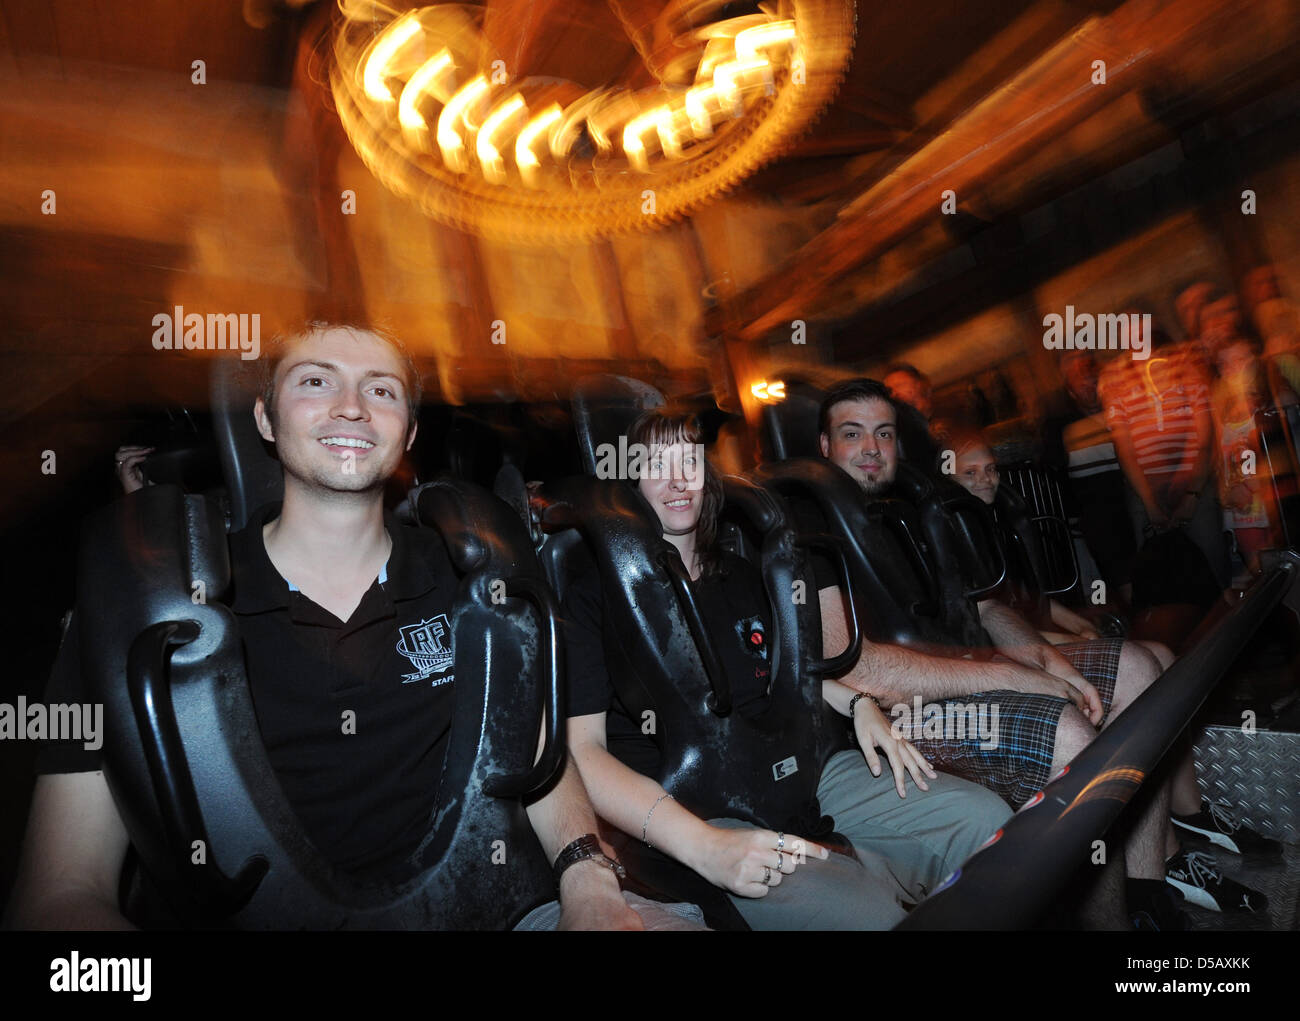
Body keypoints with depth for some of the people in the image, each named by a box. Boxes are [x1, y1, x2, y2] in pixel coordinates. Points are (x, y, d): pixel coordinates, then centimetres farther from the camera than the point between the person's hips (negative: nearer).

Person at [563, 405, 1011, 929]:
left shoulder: (741, 577, 17)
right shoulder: (594, 597, -3)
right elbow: (581, 748, -13)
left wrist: (857, 703, 8)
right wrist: (703, 845, -25)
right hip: (698, 811, -6)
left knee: (983, 817, -9)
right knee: (863, 908, -31)